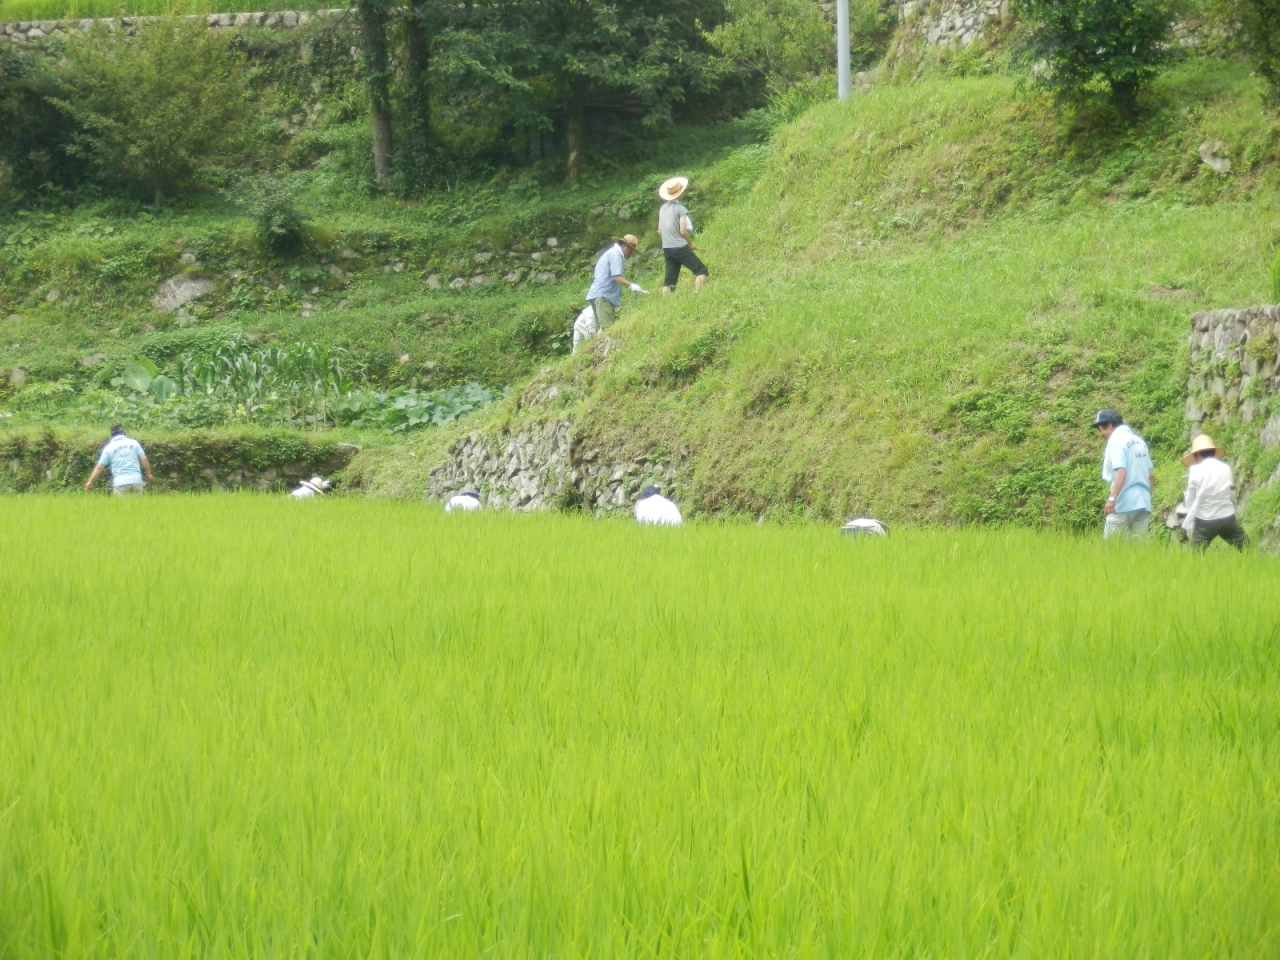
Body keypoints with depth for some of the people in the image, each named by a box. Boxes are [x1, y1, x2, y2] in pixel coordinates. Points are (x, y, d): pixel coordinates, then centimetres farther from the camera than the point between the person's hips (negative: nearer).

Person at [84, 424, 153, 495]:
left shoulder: (109, 448, 6)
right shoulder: (133, 442, 9)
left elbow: (99, 467, 5)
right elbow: (144, 459, 6)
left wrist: (90, 482, 10)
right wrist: (149, 474, 17)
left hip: (120, 482, -2)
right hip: (136, 481, 2)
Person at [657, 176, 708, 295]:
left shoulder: (663, 208, 9)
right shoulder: (681, 208, -11)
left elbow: (660, 230, 15)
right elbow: (683, 231, -15)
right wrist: (691, 243, 1)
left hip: (667, 249, 7)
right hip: (680, 247, -7)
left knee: (669, 281, 8)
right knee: (701, 270, -1)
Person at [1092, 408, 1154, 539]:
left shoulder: (1116, 441, -7)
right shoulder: (1139, 441, 17)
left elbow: (1121, 471, -20)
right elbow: (1151, 474, 18)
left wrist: (1112, 498, -25)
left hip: (1124, 504, -8)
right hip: (1143, 503, 8)